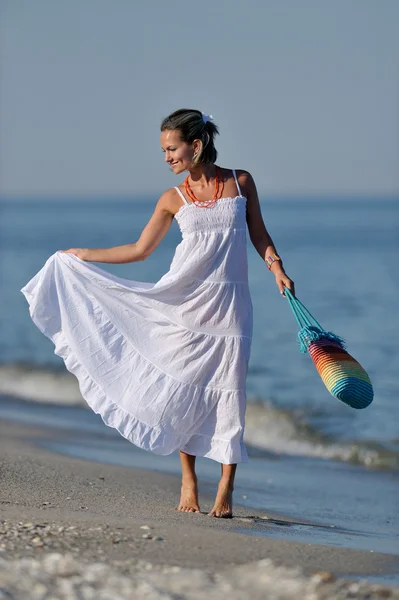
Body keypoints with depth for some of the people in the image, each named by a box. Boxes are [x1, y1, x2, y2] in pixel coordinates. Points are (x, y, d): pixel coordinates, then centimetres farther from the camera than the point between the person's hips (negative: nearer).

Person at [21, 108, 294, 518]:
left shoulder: (240, 182, 3)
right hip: (185, 300, 1)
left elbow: (259, 235, 9)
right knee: (180, 388, -1)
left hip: (229, 303, -1)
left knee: (227, 391, -3)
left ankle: (226, 489, 1)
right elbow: (139, 250, 10)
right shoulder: (173, 199, 3)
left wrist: (277, 269, -8)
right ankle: (188, 480, 13)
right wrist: (83, 255, 11)